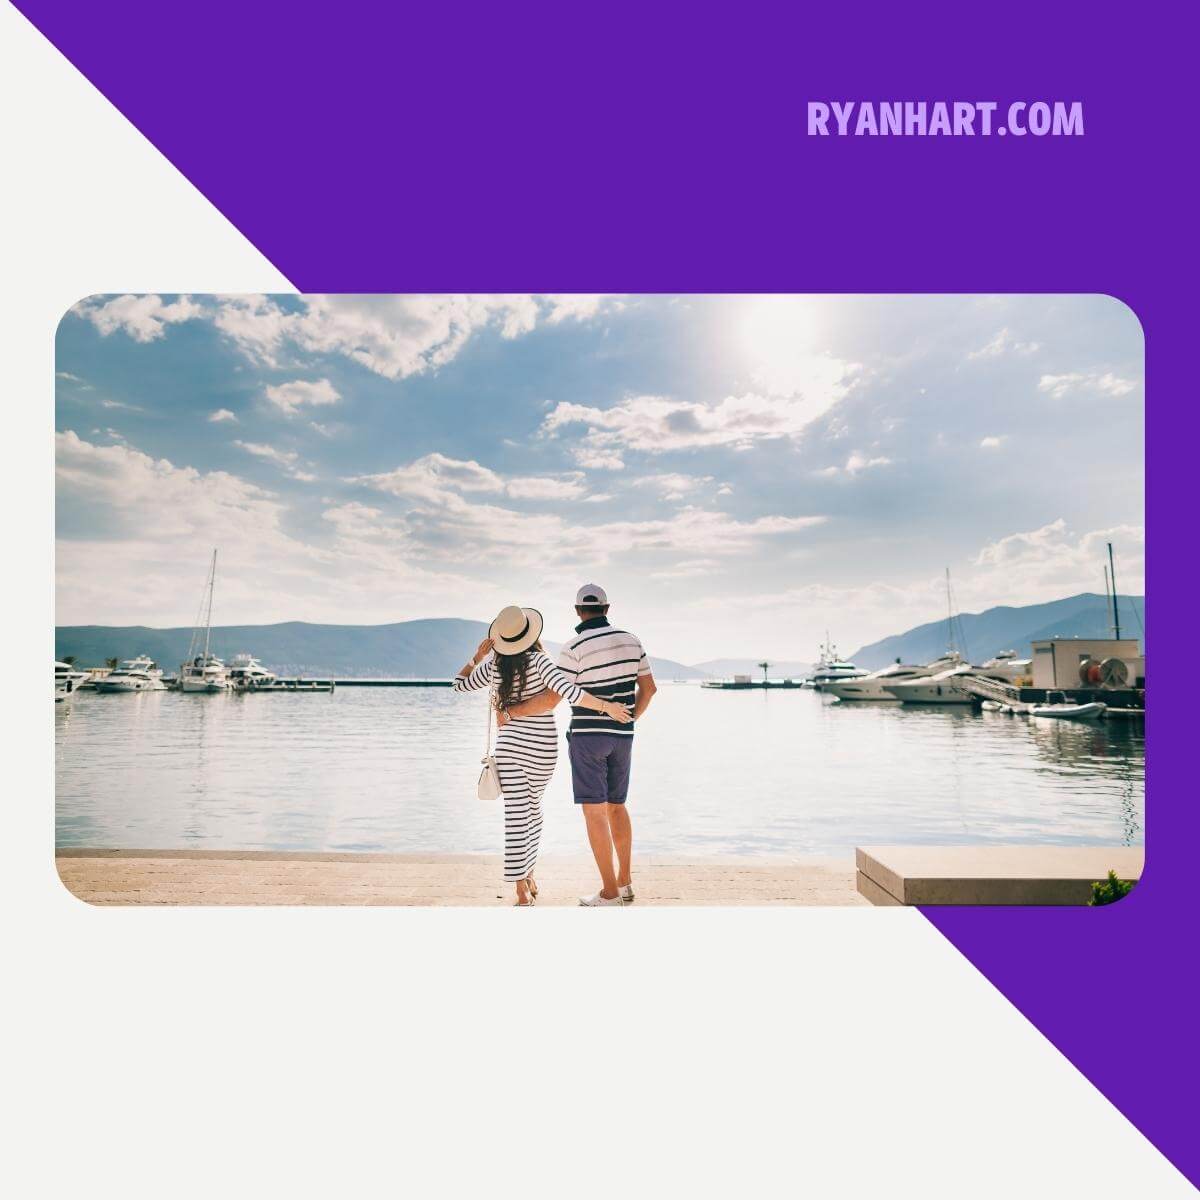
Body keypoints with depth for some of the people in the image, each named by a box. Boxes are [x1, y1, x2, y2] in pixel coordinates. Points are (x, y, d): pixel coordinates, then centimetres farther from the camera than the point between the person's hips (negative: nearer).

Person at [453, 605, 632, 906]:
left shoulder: (493, 664, -3)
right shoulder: (539, 661, -15)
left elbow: (460, 684, 13)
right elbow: (568, 691, -30)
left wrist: (477, 655, 22)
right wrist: (607, 706, -22)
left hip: (509, 745, 1)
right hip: (542, 748, -1)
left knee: (516, 816, 2)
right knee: (532, 808, 21)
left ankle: (522, 891, -2)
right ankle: (528, 875, 30)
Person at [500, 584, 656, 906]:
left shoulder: (575, 648, -14)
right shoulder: (630, 640, 4)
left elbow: (550, 700, -16)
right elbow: (649, 687, 8)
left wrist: (511, 711, -1)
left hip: (588, 735, -6)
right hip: (621, 737, 6)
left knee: (594, 812, 1)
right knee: (616, 806, 18)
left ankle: (609, 893, 6)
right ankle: (625, 884, 22)